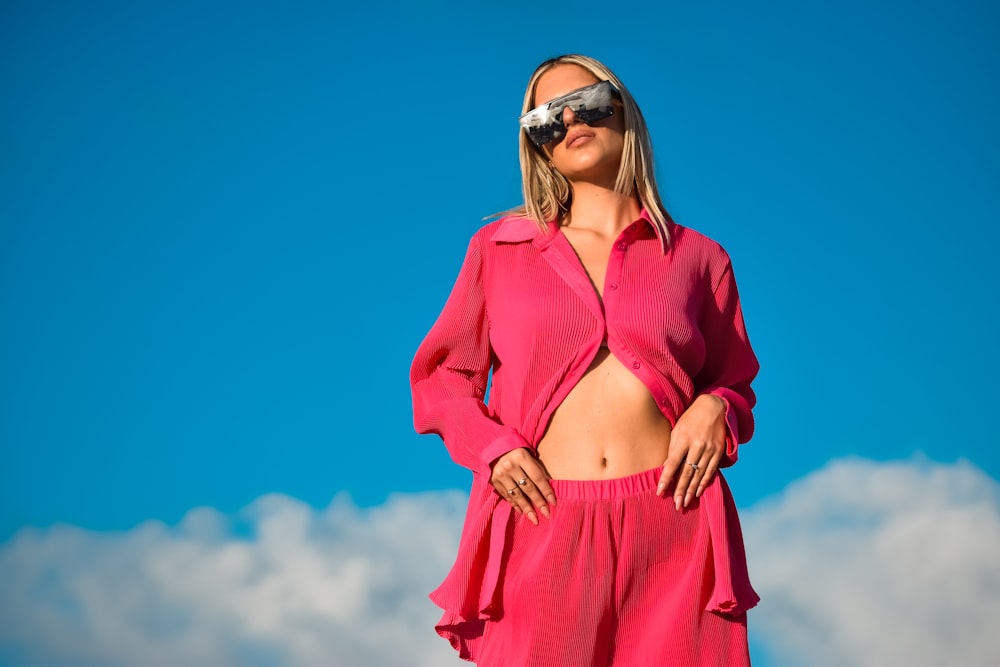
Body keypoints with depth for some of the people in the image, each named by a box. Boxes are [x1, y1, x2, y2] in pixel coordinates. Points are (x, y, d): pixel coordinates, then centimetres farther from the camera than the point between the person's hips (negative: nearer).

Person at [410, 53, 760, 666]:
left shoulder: (698, 258, 12)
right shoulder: (498, 248, 13)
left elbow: (736, 382, 18)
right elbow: (440, 375, 14)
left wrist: (715, 410, -5)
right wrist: (490, 444, -4)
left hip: (673, 529, 0)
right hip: (540, 529, 0)